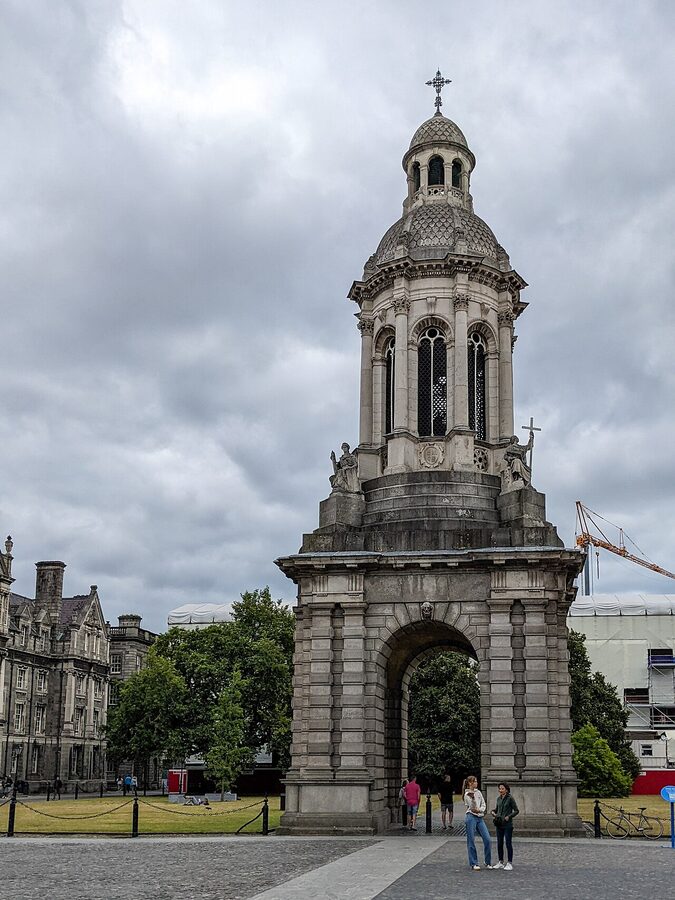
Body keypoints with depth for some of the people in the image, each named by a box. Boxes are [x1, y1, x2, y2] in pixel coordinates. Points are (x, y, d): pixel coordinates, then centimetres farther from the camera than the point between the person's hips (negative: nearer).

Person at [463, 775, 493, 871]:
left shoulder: (478, 792, 14)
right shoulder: (467, 794, -4)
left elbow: (483, 804, 12)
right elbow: (472, 807, -12)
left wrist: (480, 810, -8)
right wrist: (472, 798, -28)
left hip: (480, 817, 6)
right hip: (471, 817, -6)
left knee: (487, 840, -2)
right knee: (471, 841, -1)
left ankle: (488, 863, 10)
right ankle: (474, 864, 6)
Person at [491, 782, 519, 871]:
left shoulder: (510, 798, -8)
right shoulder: (499, 799, 9)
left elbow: (516, 810, -7)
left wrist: (508, 816, -17)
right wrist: (493, 812, 3)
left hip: (507, 824, -6)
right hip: (499, 824, 6)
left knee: (508, 843, -3)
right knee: (499, 844, 9)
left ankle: (509, 863, 3)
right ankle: (501, 862, 18)